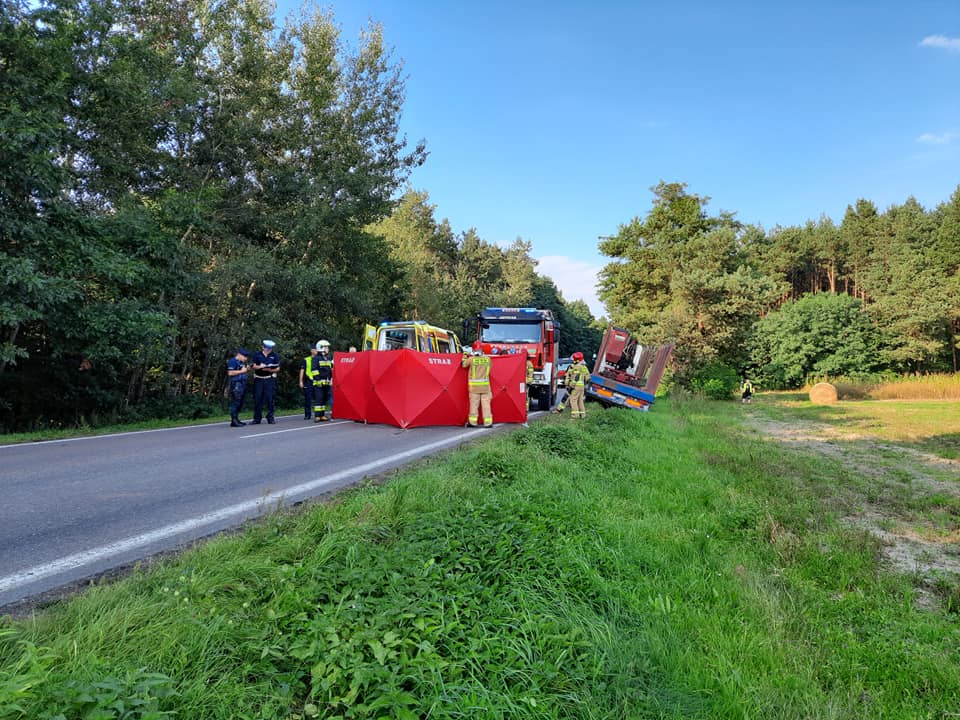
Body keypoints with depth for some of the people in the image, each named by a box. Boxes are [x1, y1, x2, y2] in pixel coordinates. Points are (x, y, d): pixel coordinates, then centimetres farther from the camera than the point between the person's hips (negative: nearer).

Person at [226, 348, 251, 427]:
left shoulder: (242, 362, 19)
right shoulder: (232, 361, -8)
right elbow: (230, 373, -17)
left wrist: (246, 369, 10)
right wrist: (241, 371, -13)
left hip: (242, 384, 9)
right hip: (236, 385, -9)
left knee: (240, 403, 12)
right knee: (235, 403, -9)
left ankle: (236, 419, 19)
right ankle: (234, 421, -9)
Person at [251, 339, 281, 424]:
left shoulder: (275, 356, 3)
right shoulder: (257, 355, 6)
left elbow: (278, 368, 3)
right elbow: (254, 366, 7)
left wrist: (270, 370, -15)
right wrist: (259, 366, -14)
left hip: (270, 380, -1)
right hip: (258, 379, 1)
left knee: (270, 398, -3)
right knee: (257, 399, 3)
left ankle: (270, 418, 6)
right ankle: (257, 418, 11)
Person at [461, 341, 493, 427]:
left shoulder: (471, 359, -8)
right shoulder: (487, 359, -2)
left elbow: (463, 364, 9)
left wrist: (465, 355, 25)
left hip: (474, 385, -1)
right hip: (485, 385, 1)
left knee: (474, 404, 5)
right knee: (486, 404, 4)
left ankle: (473, 422, 7)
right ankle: (488, 422, 5)